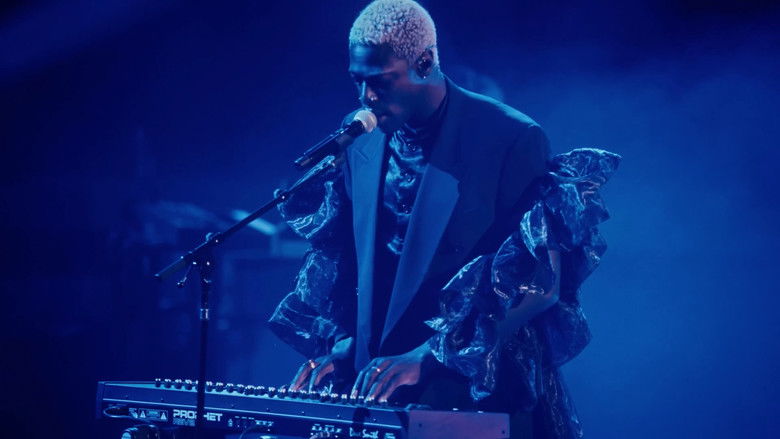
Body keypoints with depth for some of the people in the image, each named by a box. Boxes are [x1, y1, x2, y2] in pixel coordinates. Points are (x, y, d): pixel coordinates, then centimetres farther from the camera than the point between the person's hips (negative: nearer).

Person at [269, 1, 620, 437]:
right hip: (374, 386, 5)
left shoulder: (512, 139, -10)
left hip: (479, 389, -5)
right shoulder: (358, 138, 7)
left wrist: (429, 355, -19)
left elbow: (537, 280, -14)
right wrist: (338, 346, -2)